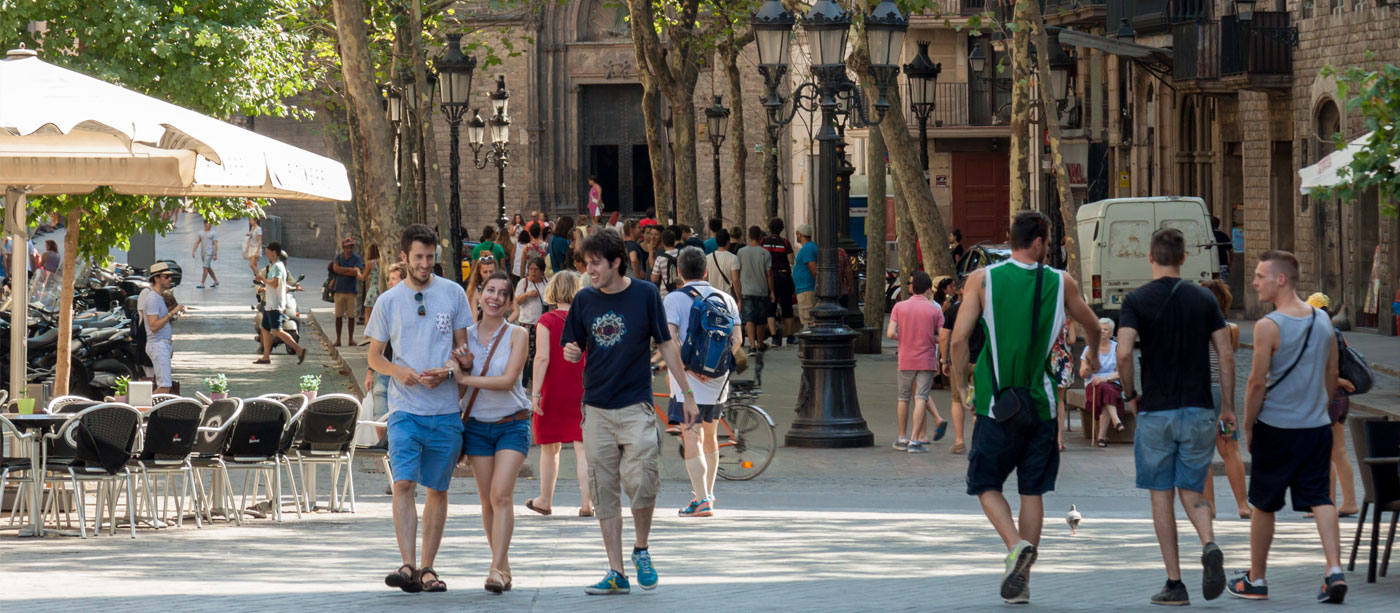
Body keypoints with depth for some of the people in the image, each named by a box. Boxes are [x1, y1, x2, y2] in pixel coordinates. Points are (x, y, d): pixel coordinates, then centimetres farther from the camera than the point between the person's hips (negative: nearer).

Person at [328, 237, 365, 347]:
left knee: (351, 316, 1)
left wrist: (341, 271, -15)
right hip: (339, 289, 1)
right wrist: (350, 269, -12)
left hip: (351, 290, -1)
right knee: (338, 316, 2)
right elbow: (335, 268, -10)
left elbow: (356, 271, -13)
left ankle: (351, 339, 10)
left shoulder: (356, 258, 1)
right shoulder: (338, 257, 7)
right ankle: (338, 339, 7)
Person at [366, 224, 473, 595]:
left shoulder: (453, 294, 6)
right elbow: (374, 356, 12)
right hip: (406, 408, -1)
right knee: (404, 484, -15)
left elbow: (463, 349, 11)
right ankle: (408, 567, -20)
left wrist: (446, 371, -10)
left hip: (446, 409, 1)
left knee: (438, 489, 6)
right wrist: (397, 370, -10)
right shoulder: (389, 301, 6)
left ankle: (428, 568, 14)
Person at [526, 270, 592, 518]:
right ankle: (586, 502, -10)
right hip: (583, 393, 1)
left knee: (550, 448, 12)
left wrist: (536, 391, -15)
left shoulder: (546, 321, -7)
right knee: (583, 447, -1)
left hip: (553, 393, -1)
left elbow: (542, 357, -15)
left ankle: (545, 501, 24)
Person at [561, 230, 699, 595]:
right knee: (604, 493, 2)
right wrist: (570, 353, -14)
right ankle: (616, 572, 7)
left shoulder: (645, 295, -1)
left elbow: (667, 346, 4)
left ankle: (641, 550, 11)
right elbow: (571, 348, 12)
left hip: (636, 405, -3)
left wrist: (688, 395, 4)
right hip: (597, 410, 3)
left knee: (641, 483, -14)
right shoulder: (584, 300, 5)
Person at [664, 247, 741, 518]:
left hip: (688, 381, -5)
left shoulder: (675, 298, -5)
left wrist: (688, 367, -14)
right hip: (718, 381, 5)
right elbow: (737, 339, 3)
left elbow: (670, 338, -16)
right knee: (710, 437, 20)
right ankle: (707, 493, 32)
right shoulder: (725, 298, 9)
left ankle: (701, 500, -16)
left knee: (691, 439, -7)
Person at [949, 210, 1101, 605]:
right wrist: (1093, 356, 41)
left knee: (986, 485, 10)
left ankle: (1016, 544, -15)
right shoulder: (1060, 284, 2)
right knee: (1032, 491, 10)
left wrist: (960, 387, 4)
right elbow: (1092, 327, 19)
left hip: (997, 405, -2)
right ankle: (1021, 580, 9)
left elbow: (959, 339, -10)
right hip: (1042, 405, 2)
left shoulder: (982, 280, -4)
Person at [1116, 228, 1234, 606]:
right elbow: (1226, 355, 2)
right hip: (1199, 411, 2)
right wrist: (1227, 407, 9)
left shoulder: (1138, 301, -5)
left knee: (1162, 497, 7)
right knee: (1192, 492, 13)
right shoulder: (1204, 299, 4)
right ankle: (1209, 546, -17)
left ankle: (1174, 584, 4)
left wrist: (1130, 395, -1)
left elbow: (1124, 354, -17)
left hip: (1156, 412, -2)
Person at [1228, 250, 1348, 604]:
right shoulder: (1322, 322, 4)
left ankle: (1256, 580, 18)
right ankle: (1334, 571, -14)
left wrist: (1248, 426, -3)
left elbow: (1257, 382, -14)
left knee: (1263, 506, 9)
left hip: (1276, 429, -5)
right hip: (1317, 428, 5)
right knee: (1319, 499, 4)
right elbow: (1332, 378, 11)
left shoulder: (1269, 326, -15)